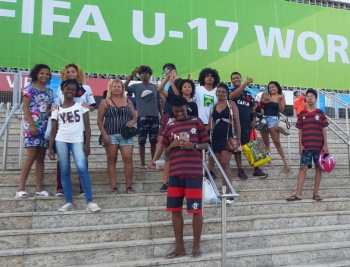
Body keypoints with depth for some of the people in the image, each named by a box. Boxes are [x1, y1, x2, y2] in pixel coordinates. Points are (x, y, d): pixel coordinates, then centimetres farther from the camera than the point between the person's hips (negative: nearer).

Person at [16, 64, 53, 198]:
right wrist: (32, 125, -17)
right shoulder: (30, 88, -1)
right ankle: (21, 188, -8)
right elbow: (25, 108, -8)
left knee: (41, 157, 4)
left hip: (45, 125, 6)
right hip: (32, 124, -6)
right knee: (31, 155, -13)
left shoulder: (50, 92, 16)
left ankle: (39, 188, 7)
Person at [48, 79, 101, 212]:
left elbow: (87, 126, 3)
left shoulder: (81, 106, 8)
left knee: (82, 168, -18)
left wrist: (87, 143, -6)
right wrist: (50, 148, 3)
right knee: (64, 171, 2)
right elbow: (53, 130, 11)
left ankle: (89, 202, -15)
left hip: (77, 141, -2)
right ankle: (69, 203, 7)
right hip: (61, 141, 3)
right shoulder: (57, 110, 12)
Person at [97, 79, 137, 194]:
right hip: (110, 135, -1)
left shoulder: (128, 102, 13)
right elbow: (100, 120, 2)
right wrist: (104, 134, -9)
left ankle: (129, 186, 1)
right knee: (111, 160, 1)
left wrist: (132, 122, -8)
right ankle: (113, 187, 5)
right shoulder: (105, 102, 6)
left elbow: (134, 117, 16)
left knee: (128, 159, -8)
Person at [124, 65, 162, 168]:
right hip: (142, 117, -2)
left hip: (154, 117, 2)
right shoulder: (136, 86, 3)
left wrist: (162, 115, 10)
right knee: (142, 141, 2)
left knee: (153, 141, 8)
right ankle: (142, 163, 9)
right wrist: (131, 77, -22)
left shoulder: (155, 87, 8)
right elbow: (124, 87, -14)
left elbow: (158, 102, 12)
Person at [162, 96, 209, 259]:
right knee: (175, 210, 6)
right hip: (175, 173, 4)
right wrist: (171, 146, -6)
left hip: (194, 172, -3)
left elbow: (206, 145, 5)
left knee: (196, 210, 0)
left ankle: (196, 246, 14)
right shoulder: (169, 127, 13)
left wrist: (193, 146, -14)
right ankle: (179, 247, 18)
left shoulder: (196, 122, 4)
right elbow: (166, 153, 15)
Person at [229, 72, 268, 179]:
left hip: (247, 124, 3)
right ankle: (240, 170, 8)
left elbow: (252, 108, 19)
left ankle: (256, 169, 8)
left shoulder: (248, 93, 15)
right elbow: (234, 95, -24)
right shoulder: (231, 92, 1)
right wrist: (246, 83, -33)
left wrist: (253, 120, 3)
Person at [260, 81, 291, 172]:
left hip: (273, 119, -5)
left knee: (277, 142, -10)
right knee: (265, 142, 9)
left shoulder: (280, 97, 1)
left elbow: (281, 110, -7)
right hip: (264, 119, 5)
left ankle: (285, 162, -8)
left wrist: (280, 100, -17)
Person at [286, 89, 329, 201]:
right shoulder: (302, 113, 7)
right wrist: (300, 145, 0)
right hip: (306, 146, 1)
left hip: (319, 146, 0)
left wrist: (325, 144, -3)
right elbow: (300, 130, 7)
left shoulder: (320, 113, 4)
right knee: (303, 168, -3)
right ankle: (298, 194, -3)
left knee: (318, 168, 4)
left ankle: (316, 193, 12)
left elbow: (324, 129, 3)